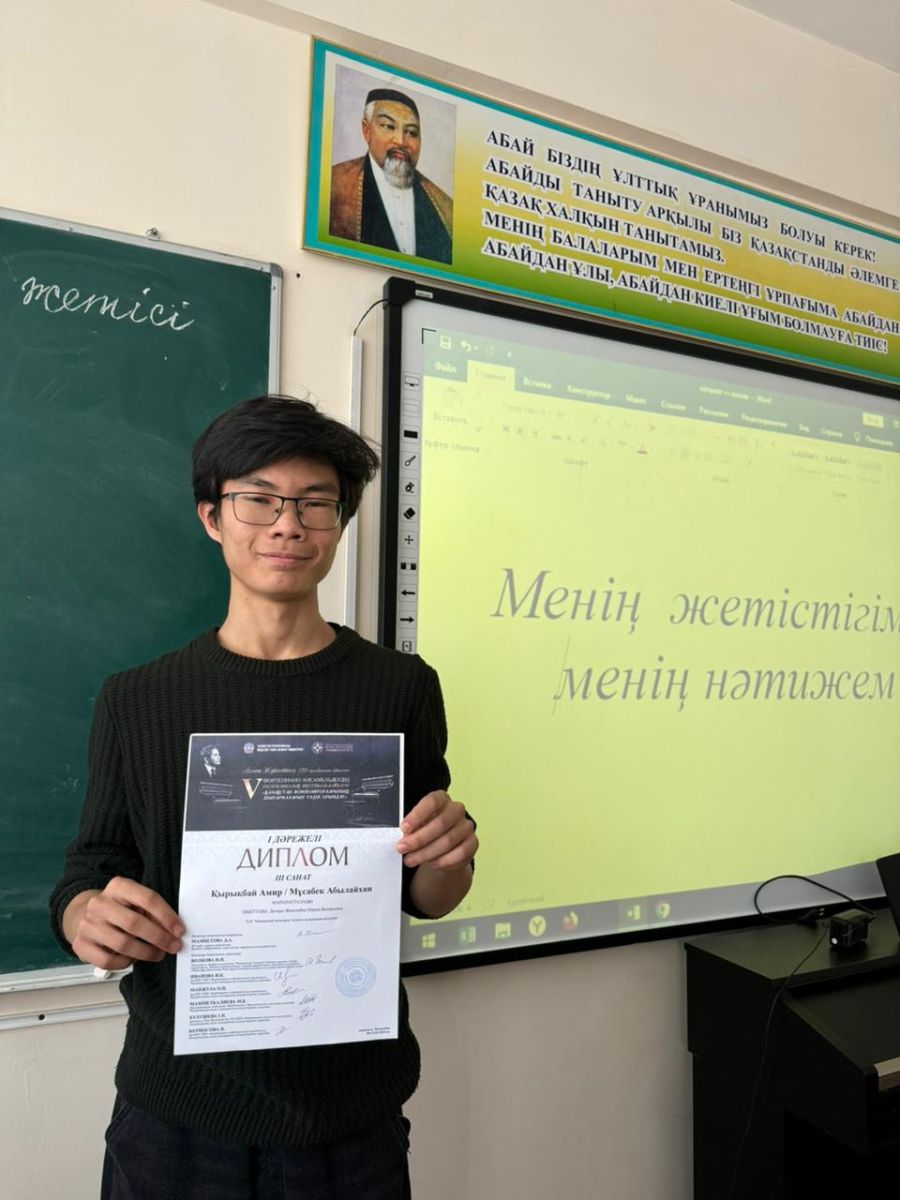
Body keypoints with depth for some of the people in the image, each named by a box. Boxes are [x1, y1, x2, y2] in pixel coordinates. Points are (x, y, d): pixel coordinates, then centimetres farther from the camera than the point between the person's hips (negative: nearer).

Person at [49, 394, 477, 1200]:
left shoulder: (400, 689, -7)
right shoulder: (136, 701, -4)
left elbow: (425, 899, 1)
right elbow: (89, 871, 2)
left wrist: (446, 857, -20)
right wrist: (86, 920, -19)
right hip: (173, 1114, 1)